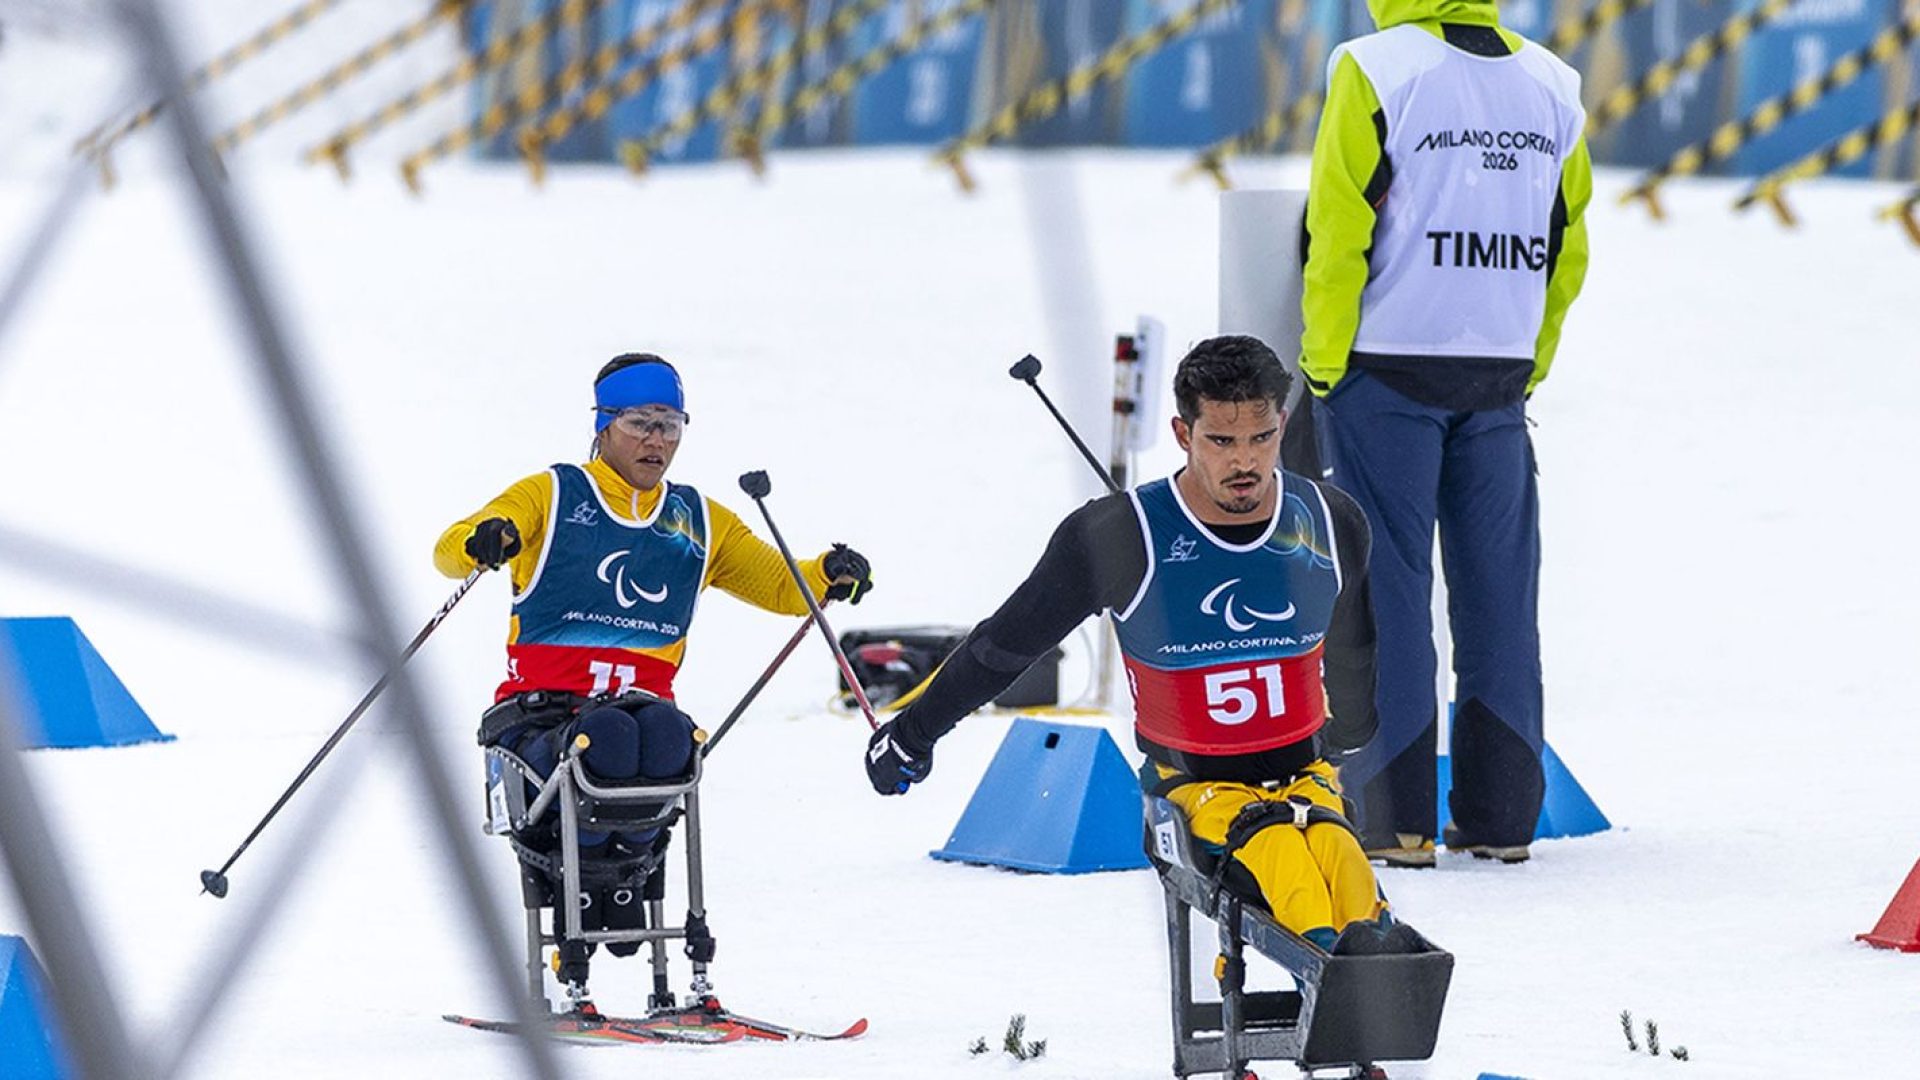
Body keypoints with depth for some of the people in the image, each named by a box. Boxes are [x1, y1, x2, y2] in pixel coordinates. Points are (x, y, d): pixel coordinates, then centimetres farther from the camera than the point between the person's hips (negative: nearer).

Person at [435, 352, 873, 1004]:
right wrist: (481, 542, -28)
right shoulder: (551, 497, 9)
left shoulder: (699, 522, 22)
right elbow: (449, 552, -3)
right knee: (605, 740, -39)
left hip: (641, 702, 3)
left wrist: (829, 577, 0)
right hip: (543, 709, -3)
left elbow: (782, 586, 24)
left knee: (665, 734, -36)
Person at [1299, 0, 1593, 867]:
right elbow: (1566, 249, 11)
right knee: (1498, 587, 9)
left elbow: (1337, 233, -11)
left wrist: (1324, 369, -3)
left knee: (1385, 584, 0)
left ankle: (1394, 817, -2)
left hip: (1387, 370, -4)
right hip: (1499, 376, 4)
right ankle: (1500, 815, 10)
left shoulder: (1374, 71, -10)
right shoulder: (1550, 85, 7)